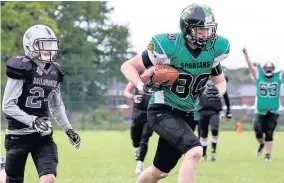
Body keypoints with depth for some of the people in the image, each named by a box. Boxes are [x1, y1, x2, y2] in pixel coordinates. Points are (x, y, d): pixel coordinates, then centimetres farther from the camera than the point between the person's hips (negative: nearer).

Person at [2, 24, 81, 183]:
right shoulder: (22, 69, -13)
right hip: (19, 135, -5)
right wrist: (32, 121, -25)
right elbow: (8, 106, -15)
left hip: (43, 135, 5)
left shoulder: (54, 72, 6)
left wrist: (68, 129, 12)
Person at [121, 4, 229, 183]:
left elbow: (221, 81, 11)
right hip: (163, 112, -7)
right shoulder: (170, 47, -20)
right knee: (195, 151, -29)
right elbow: (127, 65, -11)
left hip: (186, 114, 7)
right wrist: (142, 86, -29)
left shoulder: (213, 49, -4)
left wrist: (217, 91, -13)